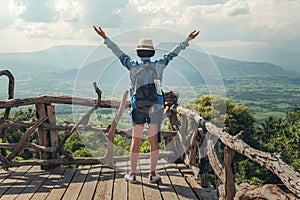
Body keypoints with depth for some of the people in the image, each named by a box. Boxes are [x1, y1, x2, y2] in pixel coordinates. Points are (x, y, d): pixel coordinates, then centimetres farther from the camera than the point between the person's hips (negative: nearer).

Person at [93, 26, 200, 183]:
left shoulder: (133, 66, -5)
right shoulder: (159, 66, -4)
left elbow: (119, 53, 5)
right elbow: (172, 54, 7)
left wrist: (105, 38, 16)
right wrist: (187, 40, 19)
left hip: (138, 107, 0)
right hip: (155, 107, 0)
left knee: (136, 141, 8)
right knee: (153, 140, 9)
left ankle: (133, 174, 14)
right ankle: (153, 174, 14)